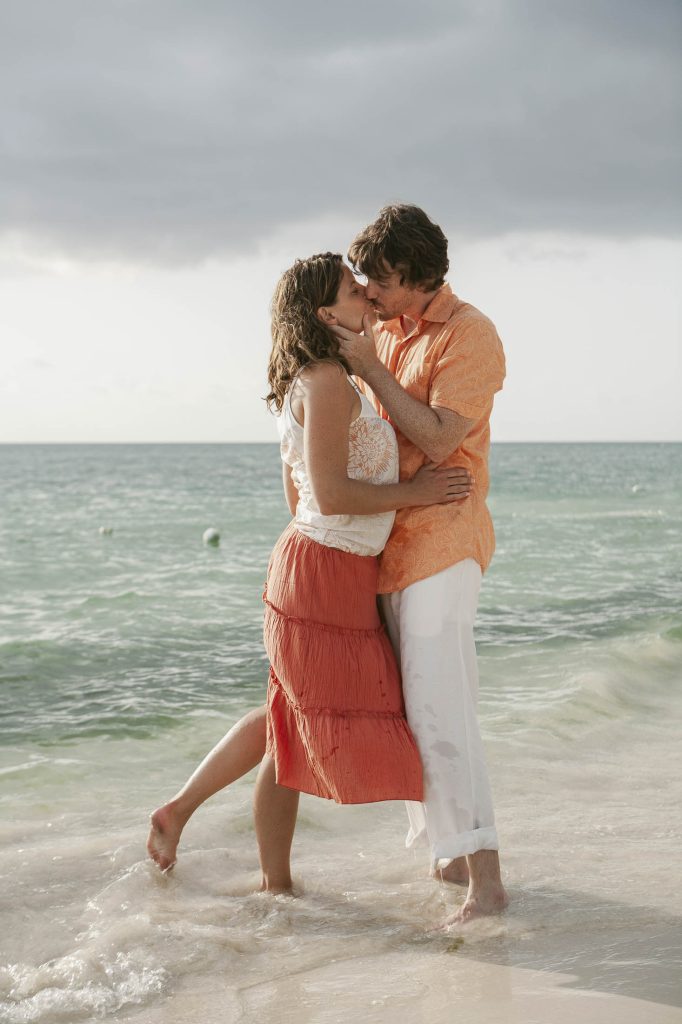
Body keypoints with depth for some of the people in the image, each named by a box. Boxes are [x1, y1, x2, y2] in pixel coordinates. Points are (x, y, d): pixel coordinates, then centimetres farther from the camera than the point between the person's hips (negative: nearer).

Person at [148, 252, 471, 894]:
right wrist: (414, 493, -14)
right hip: (320, 575, -10)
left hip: (340, 575, 10)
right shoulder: (326, 380, -18)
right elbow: (331, 495, -23)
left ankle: (177, 811, 27)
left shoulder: (308, 383, 13)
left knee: (293, 717, 21)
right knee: (302, 730, 4)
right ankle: (276, 886, 19)